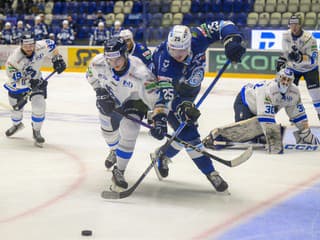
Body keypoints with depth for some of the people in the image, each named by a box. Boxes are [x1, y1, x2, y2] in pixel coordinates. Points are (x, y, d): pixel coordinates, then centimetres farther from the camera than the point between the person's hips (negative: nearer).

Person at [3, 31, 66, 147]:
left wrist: (57, 60, -2)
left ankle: (36, 131, 6)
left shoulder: (41, 47, -27)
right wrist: (31, 83, -44)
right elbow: (16, 81, -35)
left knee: (39, 106, -15)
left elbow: (51, 45, -2)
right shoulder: (14, 58, -37)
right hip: (17, 83, -1)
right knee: (16, 106, 16)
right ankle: (17, 124, 50)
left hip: (35, 79, 1)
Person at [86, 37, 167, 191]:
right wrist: (100, 92, -14)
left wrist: (159, 119, -46)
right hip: (111, 98, 4)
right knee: (108, 131, 18)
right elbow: (91, 75, -3)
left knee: (128, 131, -22)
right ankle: (115, 151, 57)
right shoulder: (98, 62, -29)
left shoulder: (140, 73, -41)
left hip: (135, 100, -4)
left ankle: (119, 172, -5)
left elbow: (155, 96, -36)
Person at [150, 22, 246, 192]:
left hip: (189, 91, 6)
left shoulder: (196, 38, -27)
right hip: (170, 93, -6)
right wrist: (182, 108, -56)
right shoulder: (164, 61, -37)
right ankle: (211, 173, -6)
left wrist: (232, 41, -38)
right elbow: (167, 95, -40)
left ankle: (162, 155, 38)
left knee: (185, 133, 10)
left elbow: (223, 25, -20)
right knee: (188, 132, -16)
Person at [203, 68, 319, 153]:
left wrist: (306, 133, -3)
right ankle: (217, 134, -19)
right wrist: (272, 139, -44)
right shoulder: (268, 90, -37)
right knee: (245, 128, -32)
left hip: (259, 110, 8)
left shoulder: (294, 92, -14)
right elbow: (266, 117, -41)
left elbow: (298, 113, -2)